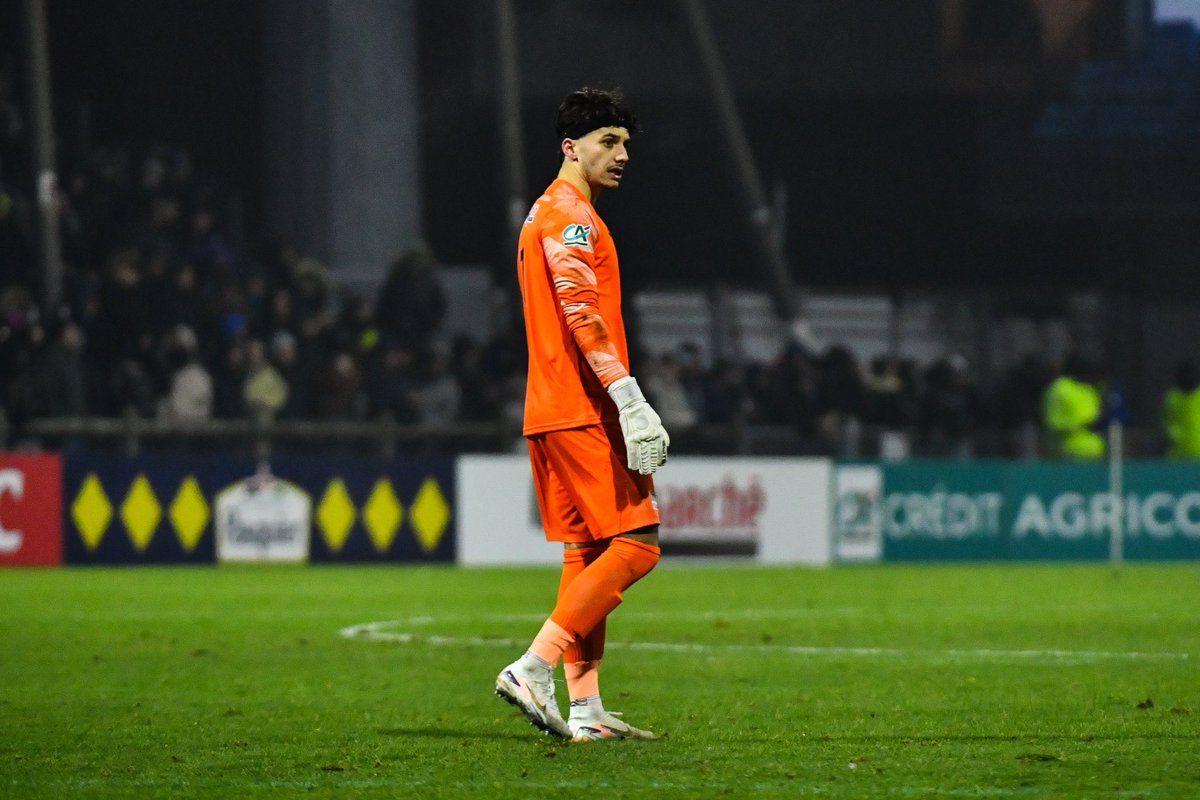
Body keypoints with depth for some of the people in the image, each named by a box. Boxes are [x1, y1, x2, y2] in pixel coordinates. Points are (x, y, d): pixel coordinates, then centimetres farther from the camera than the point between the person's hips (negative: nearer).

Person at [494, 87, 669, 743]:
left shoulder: (544, 216, 23)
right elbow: (582, 314, -20)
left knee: (586, 552, 9)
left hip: (551, 412, 11)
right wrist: (631, 401, -25)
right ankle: (534, 668, -16)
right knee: (634, 543, -11)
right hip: (583, 411, -11)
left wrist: (623, 402, 22)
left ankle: (585, 709, 7)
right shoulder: (570, 215, -10)